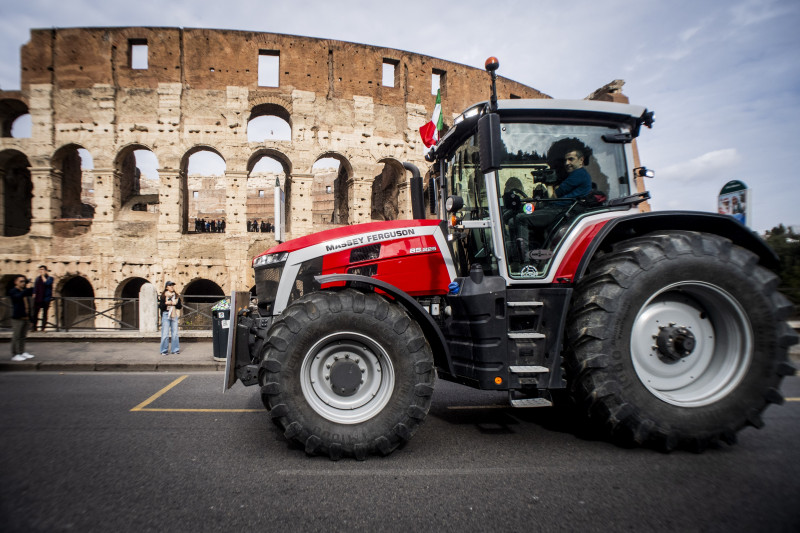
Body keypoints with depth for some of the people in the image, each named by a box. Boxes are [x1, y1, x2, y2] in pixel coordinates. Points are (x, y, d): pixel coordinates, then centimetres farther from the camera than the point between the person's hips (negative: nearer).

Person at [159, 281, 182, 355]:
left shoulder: (176, 296, 11)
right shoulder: (163, 296, 2)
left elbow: (180, 307, 9)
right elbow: (160, 307, -2)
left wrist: (175, 303, -9)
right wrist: (166, 303, -18)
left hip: (174, 315, 3)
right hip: (166, 315, -3)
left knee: (175, 333, 4)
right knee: (165, 334, -4)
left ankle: (175, 350, 11)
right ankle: (164, 350, 3)